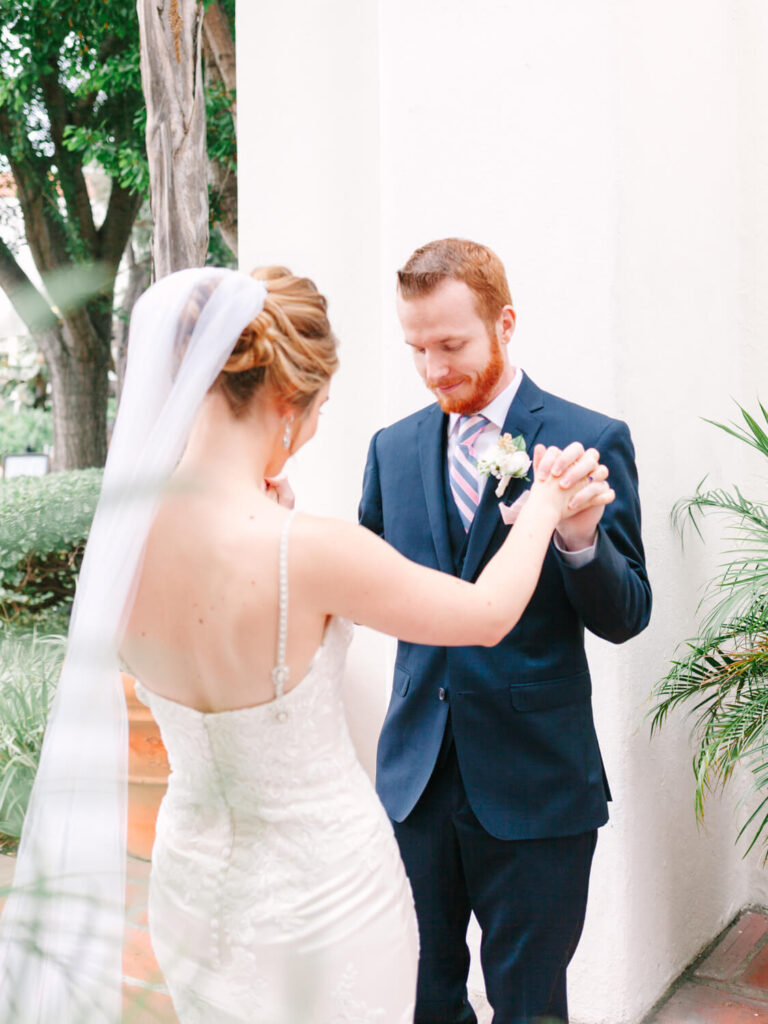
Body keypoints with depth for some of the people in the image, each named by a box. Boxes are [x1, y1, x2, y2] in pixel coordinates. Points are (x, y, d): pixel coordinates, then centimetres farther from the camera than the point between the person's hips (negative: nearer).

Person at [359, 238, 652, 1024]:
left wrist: (581, 538, -28)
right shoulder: (394, 447, 5)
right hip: (418, 773, 4)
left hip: (535, 783, -4)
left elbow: (625, 618, -8)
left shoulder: (591, 442, -8)